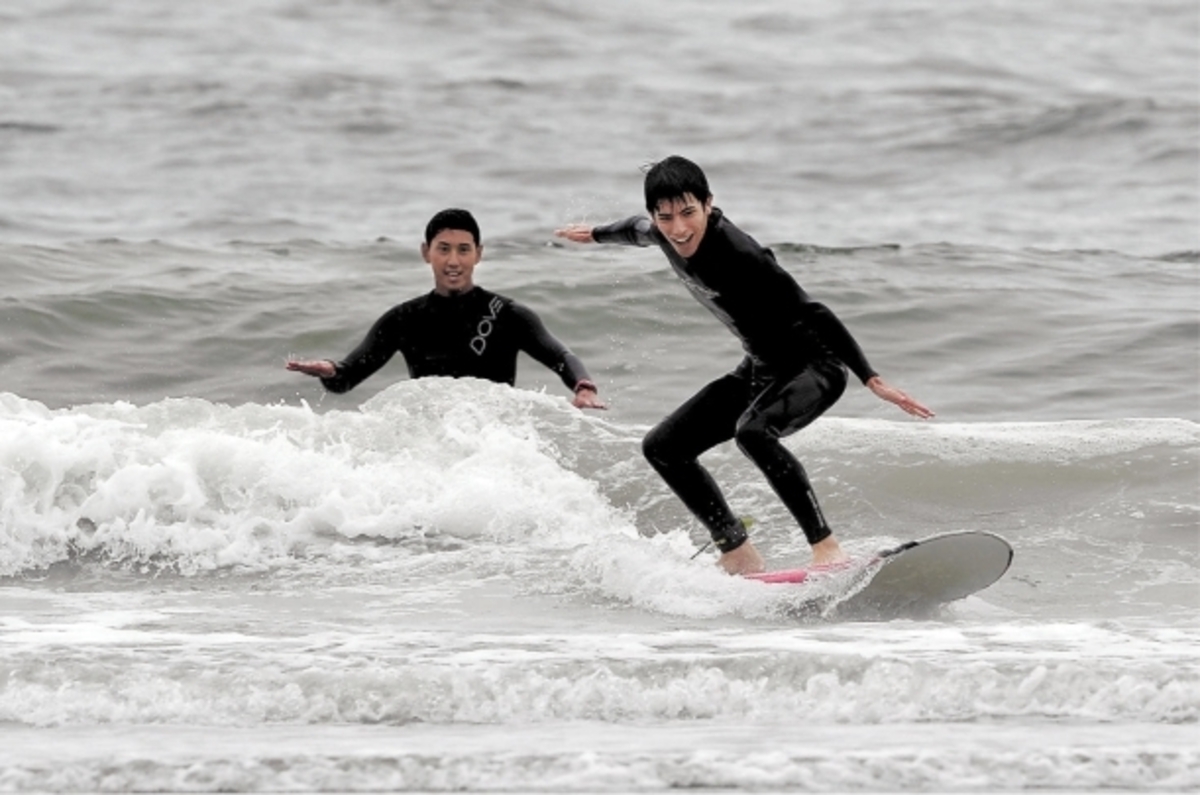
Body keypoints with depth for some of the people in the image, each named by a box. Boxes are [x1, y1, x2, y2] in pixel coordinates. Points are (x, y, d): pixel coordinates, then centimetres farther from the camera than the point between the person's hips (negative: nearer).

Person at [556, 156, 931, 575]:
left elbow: (811, 313, -30)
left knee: (753, 430, -37)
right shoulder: (667, 236, -7)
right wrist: (596, 234, 40)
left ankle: (827, 549, -34)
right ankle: (739, 555, 9)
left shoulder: (737, 254, -30)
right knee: (662, 447, 6)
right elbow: (639, 229, 19)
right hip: (762, 369, 9)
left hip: (816, 365, -9)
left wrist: (872, 380, -33)